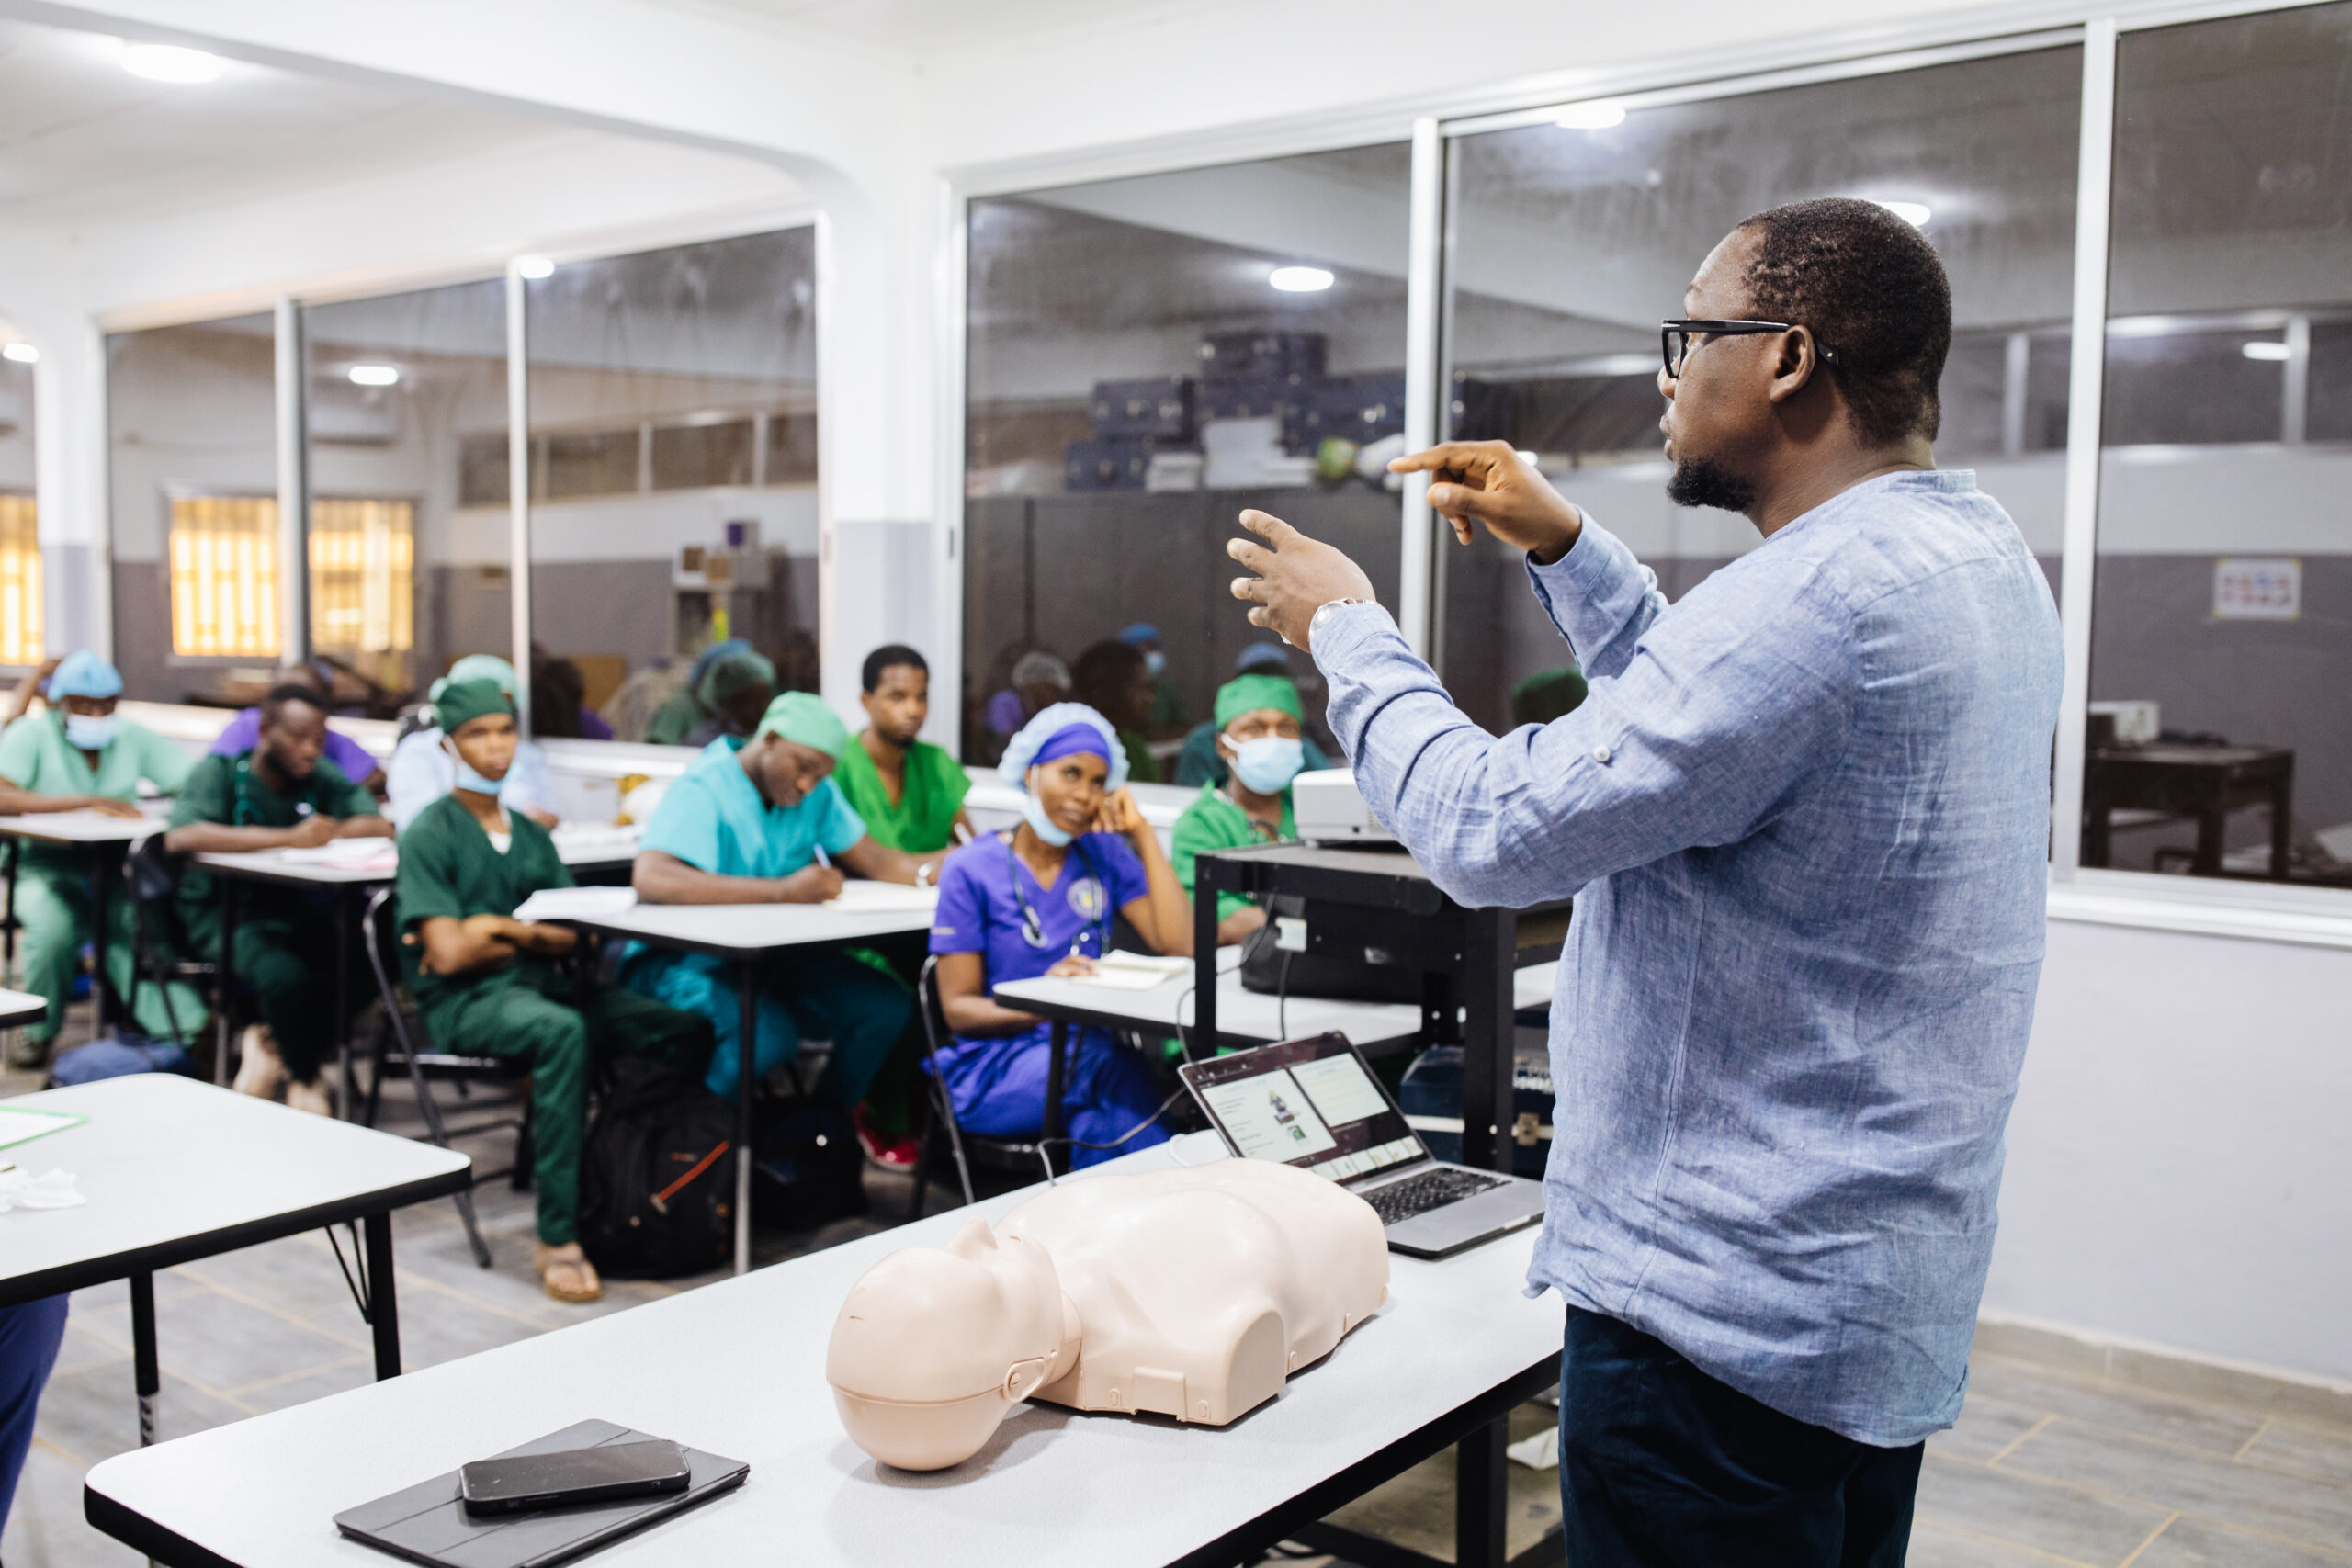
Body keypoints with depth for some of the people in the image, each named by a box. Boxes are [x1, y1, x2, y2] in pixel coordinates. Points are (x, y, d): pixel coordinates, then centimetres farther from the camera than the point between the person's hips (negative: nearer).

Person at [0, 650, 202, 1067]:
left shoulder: (133, 737, 8)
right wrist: (87, 802, -24)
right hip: (49, 869, -2)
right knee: (53, 928, -30)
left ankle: (184, 1030, -34)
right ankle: (38, 1031, -4)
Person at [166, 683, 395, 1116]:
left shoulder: (320, 777, 8)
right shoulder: (221, 772, -5)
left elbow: (380, 826, -4)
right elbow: (180, 837, -24)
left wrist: (321, 835, -23)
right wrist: (287, 838, -30)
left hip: (295, 910, 5)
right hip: (225, 912, -4)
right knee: (286, 976, -35)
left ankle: (272, 1040, 0)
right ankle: (304, 1077, -5)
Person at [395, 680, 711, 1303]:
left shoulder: (530, 835, 18)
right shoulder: (428, 836, 0)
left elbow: (572, 938, 10)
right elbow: (449, 955, -10)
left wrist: (500, 929, -4)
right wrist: (528, 932, 3)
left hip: (540, 984, 6)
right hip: (465, 1002, -6)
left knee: (685, 1030, -17)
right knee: (562, 1031, -40)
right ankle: (557, 1239, -36)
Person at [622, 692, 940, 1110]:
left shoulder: (817, 793, 8)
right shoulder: (702, 790, -16)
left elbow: (877, 862, 7)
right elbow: (651, 880, -33)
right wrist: (785, 892, -35)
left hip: (772, 957, 7)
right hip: (688, 961, -7)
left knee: (887, 1006, -14)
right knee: (767, 1035, -35)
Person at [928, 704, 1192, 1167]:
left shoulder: (1105, 855, 11)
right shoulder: (972, 869, 0)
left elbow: (1178, 942, -3)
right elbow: (958, 1008, -4)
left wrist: (1143, 834, -1)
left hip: (1086, 1049, 3)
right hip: (994, 1065, -3)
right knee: (1103, 1064, -35)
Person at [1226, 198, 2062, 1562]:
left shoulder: (1819, 595, -26)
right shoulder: (1980, 550, 7)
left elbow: (1494, 830, -23)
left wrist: (1346, 630, -8)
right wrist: (1564, 547, 16)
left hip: (1729, 1310, -10)